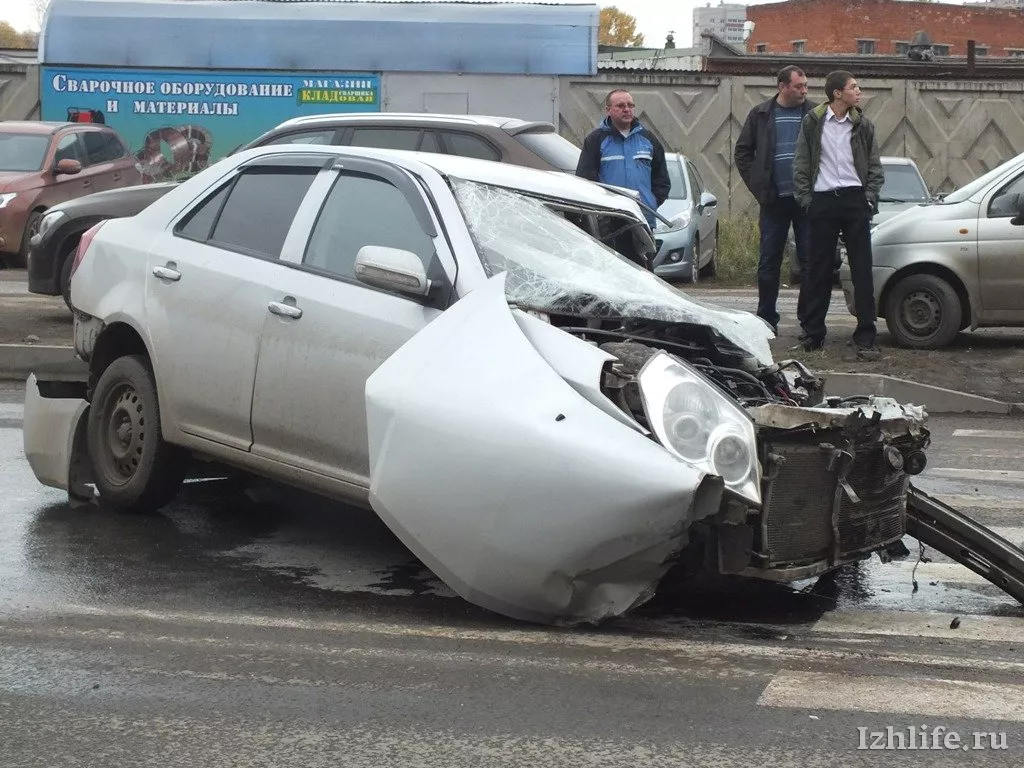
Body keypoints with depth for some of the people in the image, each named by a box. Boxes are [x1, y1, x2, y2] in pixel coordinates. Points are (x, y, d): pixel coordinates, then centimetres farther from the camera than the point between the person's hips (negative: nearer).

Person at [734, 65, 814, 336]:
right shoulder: (761, 115, 6)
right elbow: (742, 153, 11)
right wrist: (758, 186, 2)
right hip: (774, 200, 1)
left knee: (810, 262, 1)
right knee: (769, 262, 4)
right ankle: (767, 319, 12)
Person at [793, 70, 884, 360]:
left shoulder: (862, 125, 9)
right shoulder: (813, 122, 4)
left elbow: (875, 167, 13)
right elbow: (800, 165, 6)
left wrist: (869, 198, 0)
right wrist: (806, 198, -2)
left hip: (855, 199, 1)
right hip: (823, 201, -1)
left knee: (862, 270, -4)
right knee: (819, 269, 3)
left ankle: (865, 337, -4)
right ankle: (812, 333, 12)